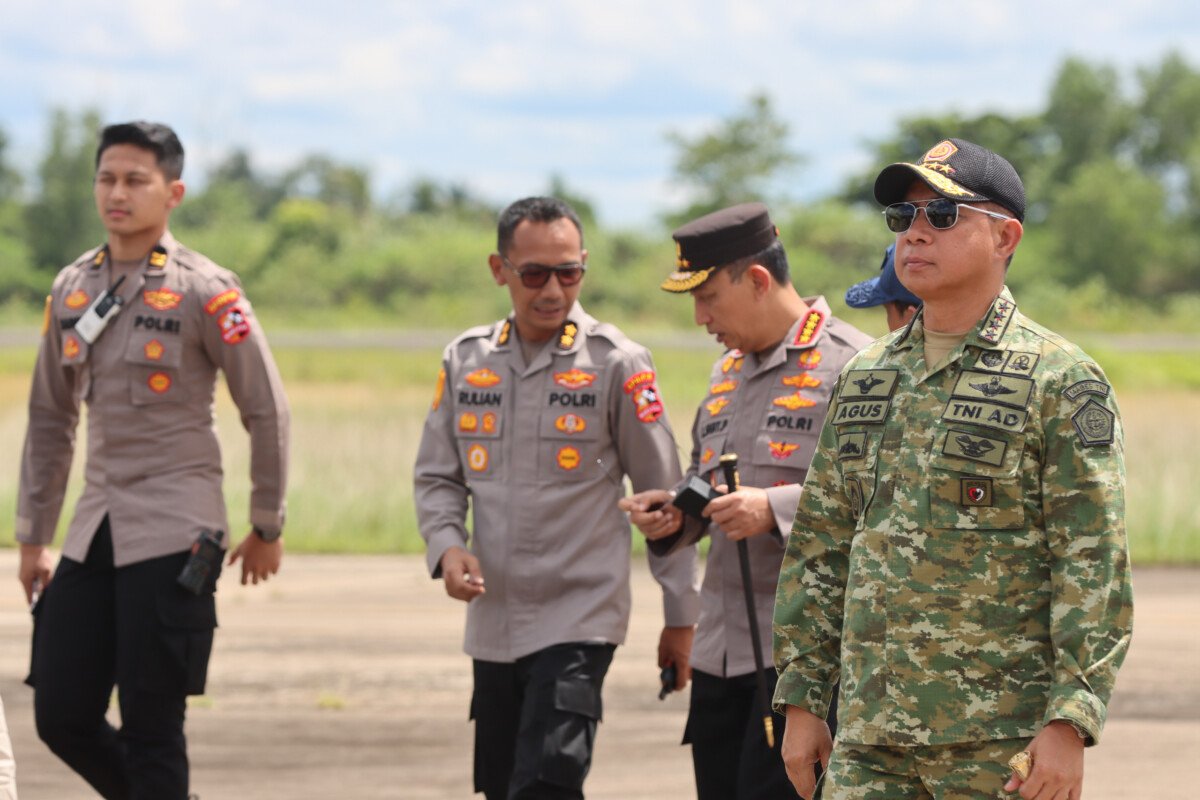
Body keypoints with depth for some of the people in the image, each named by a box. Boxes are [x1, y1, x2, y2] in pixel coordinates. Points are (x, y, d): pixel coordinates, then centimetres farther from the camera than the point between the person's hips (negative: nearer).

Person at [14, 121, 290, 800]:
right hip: (95, 532, 6)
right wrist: (33, 537, 17)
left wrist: (268, 528, 3)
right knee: (62, 717, 3)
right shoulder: (72, 289, 10)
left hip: (173, 537, -6)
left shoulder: (204, 292, -6)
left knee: (151, 730, -6)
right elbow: (51, 419, 18)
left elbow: (268, 411, -1)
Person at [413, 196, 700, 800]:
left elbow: (663, 494, -1)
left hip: (579, 618, -5)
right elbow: (436, 476, 13)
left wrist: (680, 613, 0)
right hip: (493, 621, 5)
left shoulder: (616, 364, -6)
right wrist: (447, 547, -8)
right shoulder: (465, 360, 6)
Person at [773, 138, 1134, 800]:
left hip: (1004, 744, -5)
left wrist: (1069, 724, -17)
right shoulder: (864, 379, 14)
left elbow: (1095, 570, -9)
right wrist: (801, 700, 12)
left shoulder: (1061, 384, -4)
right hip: (870, 739, 5)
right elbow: (818, 550, 18)